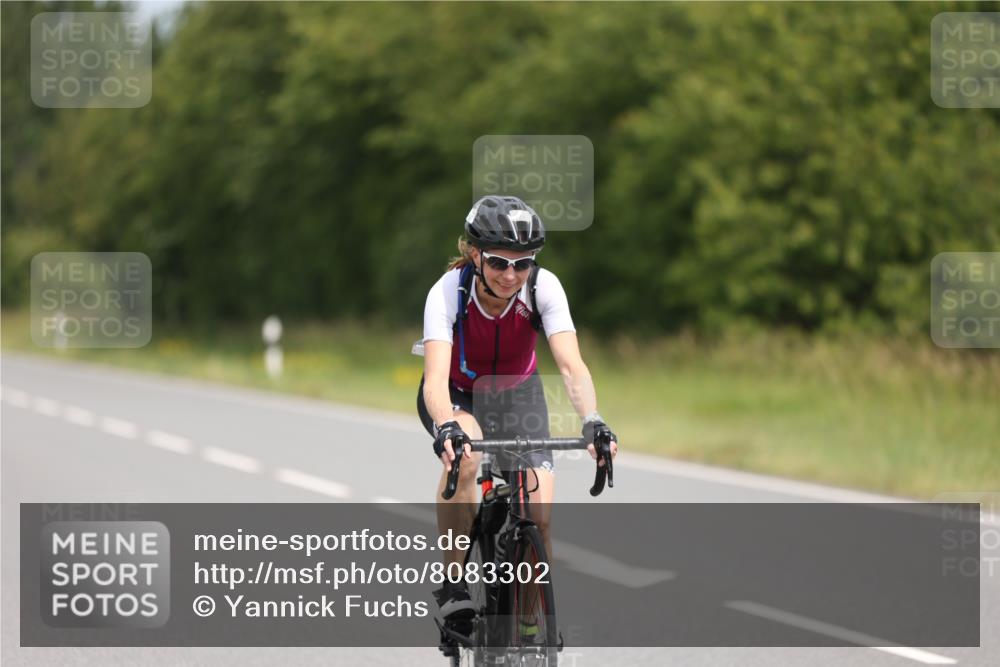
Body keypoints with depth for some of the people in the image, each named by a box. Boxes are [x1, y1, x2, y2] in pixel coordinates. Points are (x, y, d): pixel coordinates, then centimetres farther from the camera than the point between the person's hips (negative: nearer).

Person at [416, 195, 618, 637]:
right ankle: (452, 584, -22)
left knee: (539, 517, -14)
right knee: (464, 457, -37)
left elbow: (572, 365, -36)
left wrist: (592, 422, -54)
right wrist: (447, 428, -63)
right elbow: (436, 378, -43)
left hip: (517, 394, 2)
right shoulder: (448, 292, -32)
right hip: (457, 395, -2)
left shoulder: (544, 288, -27)